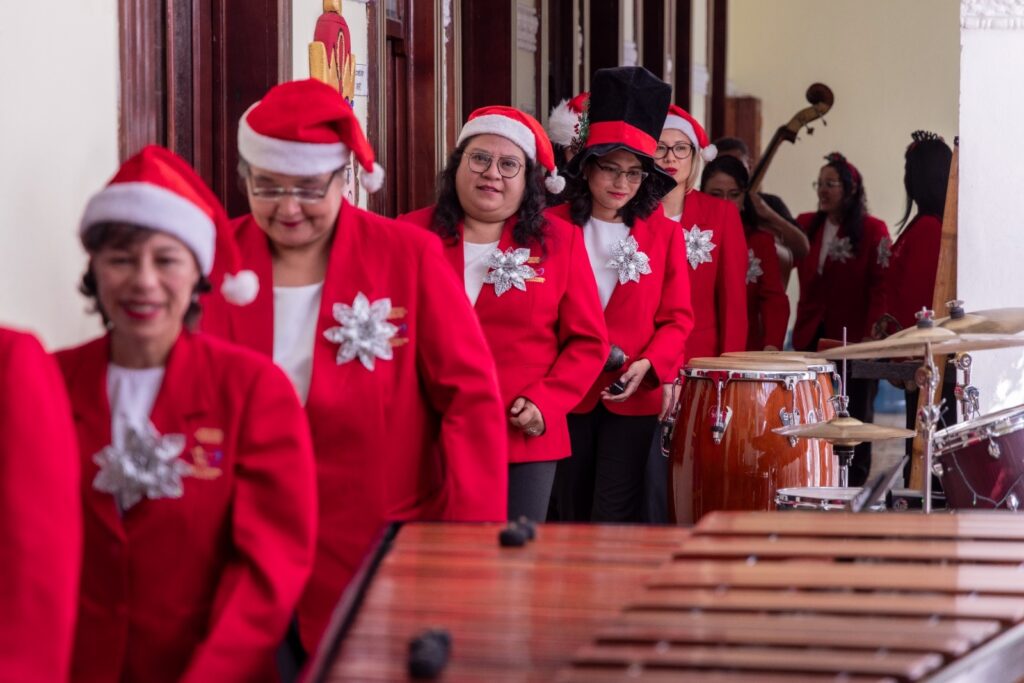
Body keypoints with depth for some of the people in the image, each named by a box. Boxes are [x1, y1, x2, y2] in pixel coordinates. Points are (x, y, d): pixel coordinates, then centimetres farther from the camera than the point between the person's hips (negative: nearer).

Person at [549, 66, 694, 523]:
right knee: (569, 515, 10)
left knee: (614, 518, -6)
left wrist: (648, 365, -14)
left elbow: (677, 318, 3)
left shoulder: (664, 233, 2)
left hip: (635, 395, -1)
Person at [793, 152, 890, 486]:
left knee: (854, 419, 6)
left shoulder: (873, 230, -5)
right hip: (812, 337, 4)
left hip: (854, 339, -4)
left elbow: (881, 286, -10)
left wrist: (872, 334, -19)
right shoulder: (806, 225, 11)